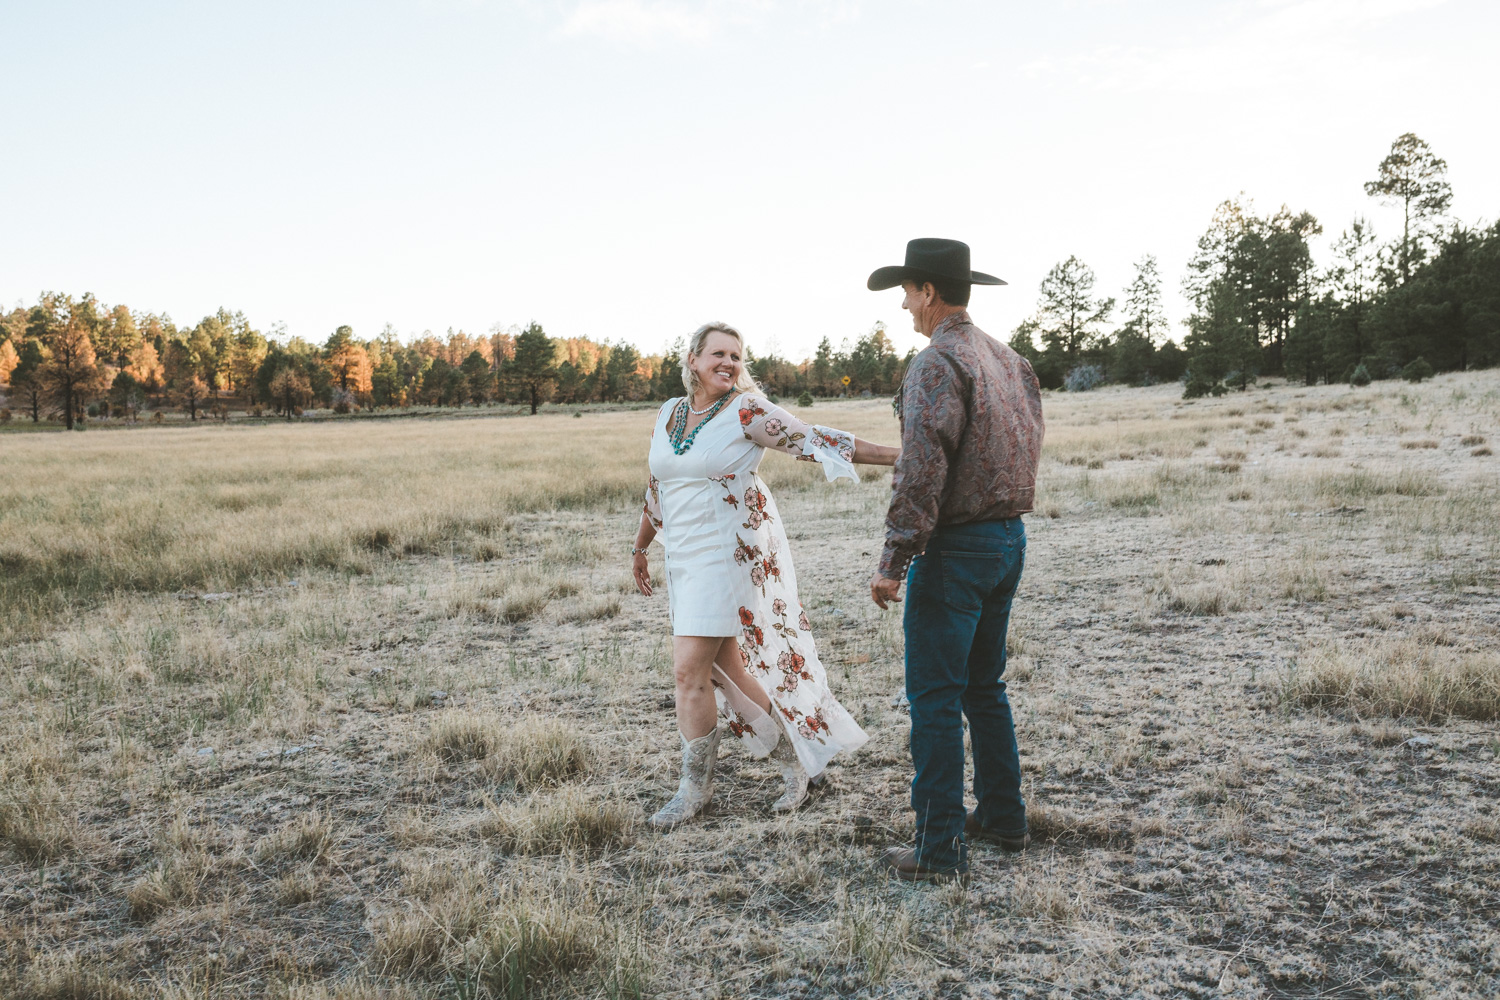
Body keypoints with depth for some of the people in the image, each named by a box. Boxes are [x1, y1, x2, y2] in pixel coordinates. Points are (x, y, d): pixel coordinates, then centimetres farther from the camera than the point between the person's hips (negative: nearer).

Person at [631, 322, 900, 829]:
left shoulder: (747, 411, -8)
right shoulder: (669, 414, 11)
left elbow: (814, 440, -12)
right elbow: (657, 488, 22)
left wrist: (897, 455, -19)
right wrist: (640, 548, 29)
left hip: (729, 553, -7)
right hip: (685, 556, 7)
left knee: (690, 669, -8)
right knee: (728, 667, 9)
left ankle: (695, 788, 10)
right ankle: (795, 759, 25)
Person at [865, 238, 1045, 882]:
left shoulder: (938, 363, -16)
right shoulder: (1008, 359, 12)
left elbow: (921, 473, -23)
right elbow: (1029, 448, 16)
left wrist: (893, 562, -20)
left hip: (955, 547, -9)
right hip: (1010, 538, 9)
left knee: (935, 697, -3)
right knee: (984, 685, 19)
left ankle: (941, 849, 3)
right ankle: (1003, 818, 29)